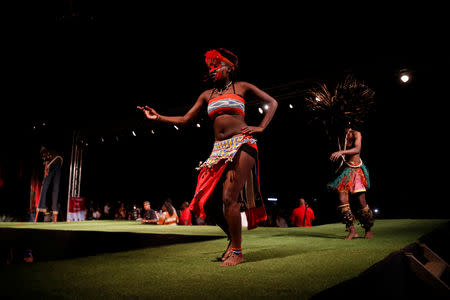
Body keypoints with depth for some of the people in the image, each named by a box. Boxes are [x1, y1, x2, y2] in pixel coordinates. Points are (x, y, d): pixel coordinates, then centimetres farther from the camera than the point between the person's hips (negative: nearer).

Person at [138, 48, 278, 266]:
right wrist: (158, 118, 8)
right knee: (208, 201, -2)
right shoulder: (207, 95, 20)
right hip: (219, 150, 5)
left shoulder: (242, 87, 9)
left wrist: (260, 128, 1)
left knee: (229, 198, -15)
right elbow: (185, 119, 18)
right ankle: (233, 237, 21)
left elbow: (272, 103, 13)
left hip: (241, 144, -5)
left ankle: (237, 252, -3)